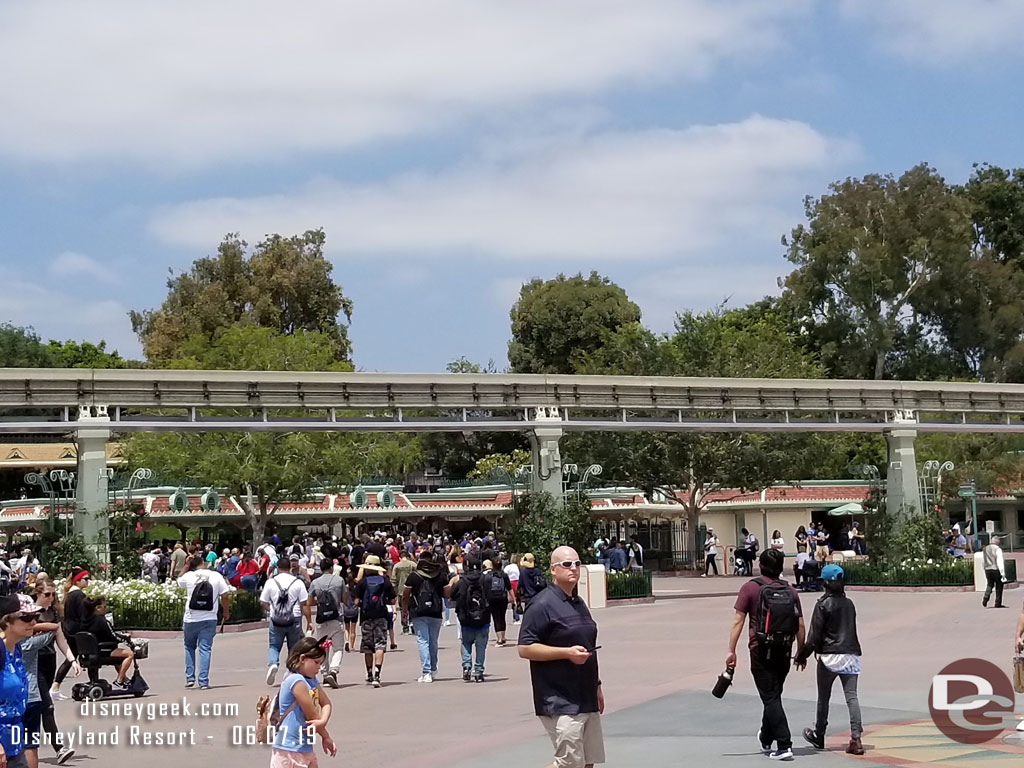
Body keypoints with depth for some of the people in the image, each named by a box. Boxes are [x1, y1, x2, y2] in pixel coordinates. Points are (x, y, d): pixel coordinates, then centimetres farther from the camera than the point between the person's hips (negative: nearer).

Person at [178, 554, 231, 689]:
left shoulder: (188, 576, -4)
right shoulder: (216, 576, -3)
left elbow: (178, 581, 19)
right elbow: (224, 596, -2)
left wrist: (186, 566, 18)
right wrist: (225, 612, 11)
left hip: (191, 619, 0)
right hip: (209, 619, 0)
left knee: (189, 647, 18)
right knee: (205, 649, 1)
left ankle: (190, 678, 13)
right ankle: (203, 682, -3)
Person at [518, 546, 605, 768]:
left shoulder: (579, 604, 18)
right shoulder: (543, 605, -11)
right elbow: (525, 648, -17)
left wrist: (596, 685, 24)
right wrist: (567, 652, -21)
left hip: (586, 699, 9)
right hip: (560, 702, -9)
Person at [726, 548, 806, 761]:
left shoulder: (751, 588, -5)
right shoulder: (790, 591, 5)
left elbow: (738, 621, -10)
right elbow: (800, 626, 4)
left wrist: (731, 650, -8)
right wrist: (800, 652, 15)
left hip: (761, 650, -4)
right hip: (784, 651, 4)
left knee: (770, 698, -2)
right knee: (774, 695, 20)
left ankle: (784, 745, -12)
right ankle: (766, 739, 38)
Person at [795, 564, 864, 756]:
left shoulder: (823, 604, -7)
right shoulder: (849, 604, 10)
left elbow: (815, 634, -9)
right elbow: (851, 630, 14)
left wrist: (802, 655, -1)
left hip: (829, 655, -4)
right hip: (851, 654, 4)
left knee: (823, 697, 10)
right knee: (851, 696, -2)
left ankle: (819, 736, 22)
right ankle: (856, 738, -12)